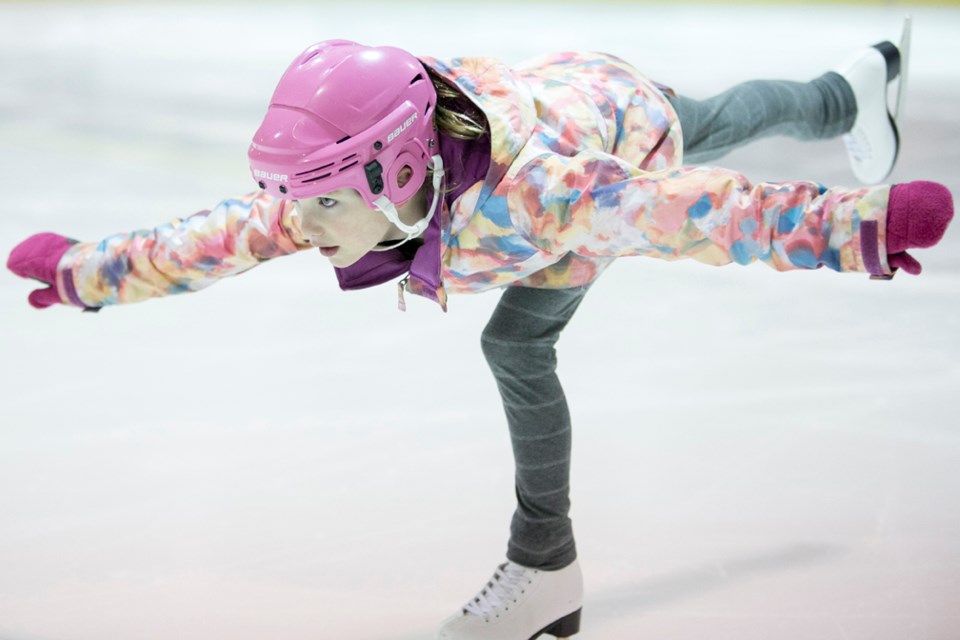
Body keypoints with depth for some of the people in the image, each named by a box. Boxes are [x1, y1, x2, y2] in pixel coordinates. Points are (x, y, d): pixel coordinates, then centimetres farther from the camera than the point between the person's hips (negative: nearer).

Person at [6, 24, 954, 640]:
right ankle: (854, 92, 66)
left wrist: (857, 231, -59)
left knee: (518, 343, -13)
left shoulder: (531, 193, -54)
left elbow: (703, 208, -56)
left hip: (633, 120, -5)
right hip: (565, 83, 5)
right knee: (733, 115, 30)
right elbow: (214, 237, -25)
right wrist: (86, 271, -18)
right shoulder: (338, 188, -38)